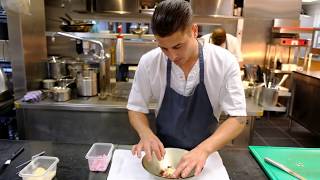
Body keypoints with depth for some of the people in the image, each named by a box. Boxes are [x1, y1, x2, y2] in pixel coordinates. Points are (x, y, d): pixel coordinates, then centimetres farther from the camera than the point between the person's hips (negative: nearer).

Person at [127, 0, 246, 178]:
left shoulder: (224, 62, -21)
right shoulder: (149, 62, -18)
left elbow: (238, 118, -19)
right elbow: (136, 108, -7)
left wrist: (204, 149, -34)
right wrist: (146, 134, -27)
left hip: (205, 152, -1)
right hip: (163, 151, 1)